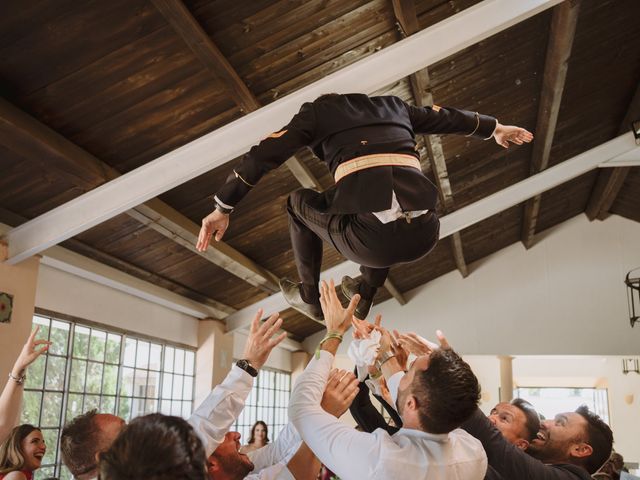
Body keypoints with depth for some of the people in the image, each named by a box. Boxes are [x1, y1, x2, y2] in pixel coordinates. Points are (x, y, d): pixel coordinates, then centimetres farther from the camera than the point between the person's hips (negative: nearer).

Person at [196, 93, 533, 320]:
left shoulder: (318, 110, 18)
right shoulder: (394, 104, 29)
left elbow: (264, 156, 13)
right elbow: (449, 118, 42)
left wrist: (223, 209, 18)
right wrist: (494, 128, 59)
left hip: (372, 239, -4)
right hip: (424, 235, 5)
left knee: (300, 202, 27)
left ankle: (309, 298, 39)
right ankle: (364, 296, 47)